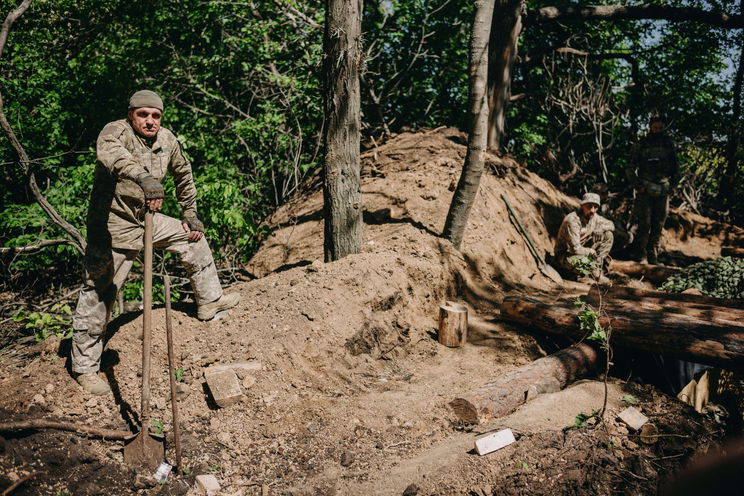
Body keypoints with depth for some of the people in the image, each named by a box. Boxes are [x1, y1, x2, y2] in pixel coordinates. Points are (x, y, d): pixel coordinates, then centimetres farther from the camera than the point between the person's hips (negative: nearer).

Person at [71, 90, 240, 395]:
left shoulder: (167, 139, 2)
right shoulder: (116, 131, -18)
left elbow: (183, 175, 18)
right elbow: (110, 153, -43)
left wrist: (190, 215, 17)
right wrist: (144, 177, -60)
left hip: (147, 220, 7)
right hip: (112, 227, -7)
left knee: (193, 237, 14)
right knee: (97, 296, -2)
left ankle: (209, 301, 31)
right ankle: (85, 368, 11)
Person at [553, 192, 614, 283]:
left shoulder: (593, 216, -3)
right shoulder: (572, 220, -29)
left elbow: (611, 225, 12)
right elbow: (575, 249, -30)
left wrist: (596, 229, -8)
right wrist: (591, 251, -12)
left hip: (583, 249, 9)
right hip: (565, 254, -8)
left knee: (608, 235, -3)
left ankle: (596, 270, -4)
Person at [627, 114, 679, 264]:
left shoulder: (669, 145, 11)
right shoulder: (641, 145, 1)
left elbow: (676, 169, 19)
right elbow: (631, 168, 2)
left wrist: (672, 186, 7)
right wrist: (638, 186, -6)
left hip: (663, 192, 3)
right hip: (645, 191, -3)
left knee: (658, 226, 5)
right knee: (644, 224, -6)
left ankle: (653, 257, 13)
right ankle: (641, 256, 2)